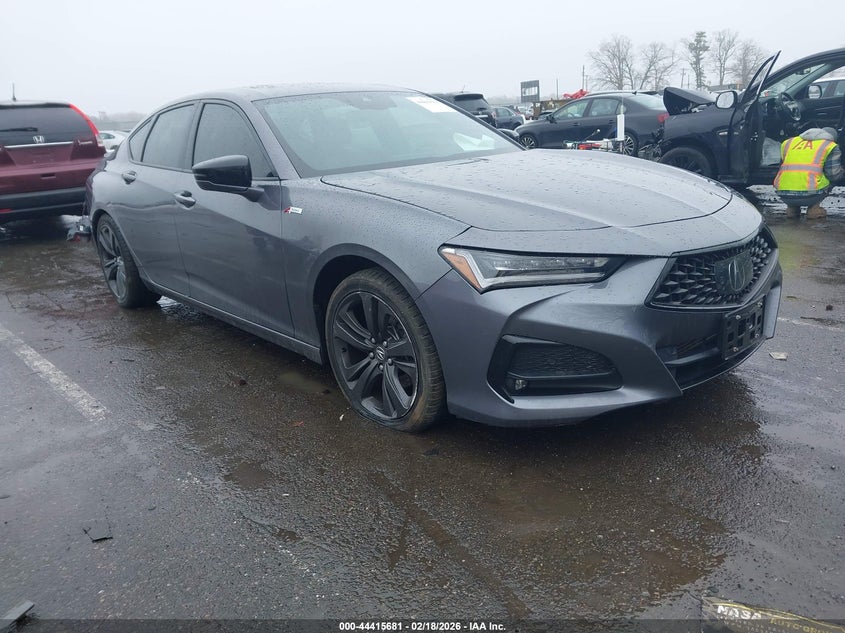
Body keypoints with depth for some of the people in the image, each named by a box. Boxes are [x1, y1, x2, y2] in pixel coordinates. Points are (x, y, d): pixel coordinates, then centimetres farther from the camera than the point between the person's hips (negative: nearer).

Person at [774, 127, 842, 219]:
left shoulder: (788, 143, 23)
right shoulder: (830, 146, 11)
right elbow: (834, 174, 3)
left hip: (783, 195, 4)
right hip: (809, 196, -4)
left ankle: (792, 208, 17)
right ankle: (814, 208, 11)